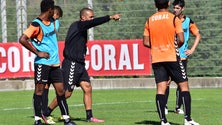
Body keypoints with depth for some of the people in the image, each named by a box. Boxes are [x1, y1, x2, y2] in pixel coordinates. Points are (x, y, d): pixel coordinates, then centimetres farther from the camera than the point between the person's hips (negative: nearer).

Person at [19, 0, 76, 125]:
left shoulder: (52, 21, 12)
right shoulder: (36, 24, -12)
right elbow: (22, 40, -20)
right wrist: (37, 52, -15)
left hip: (55, 63, 7)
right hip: (42, 63, -7)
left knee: (60, 90, 5)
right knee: (39, 90, -1)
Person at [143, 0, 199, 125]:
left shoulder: (149, 21, 6)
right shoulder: (174, 19, -5)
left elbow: (146, 42, 5)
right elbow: (181, 40, -11)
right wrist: (176, 46, 9)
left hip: (156, 59, 3)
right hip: (172, 58, -3)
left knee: (160, 89, 1)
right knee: (184, 86, 5)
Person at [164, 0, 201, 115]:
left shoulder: (188, 22, 4)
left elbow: (198, 35, 13)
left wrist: (192, 50, 3)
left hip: (182, 57, 2)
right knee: (166, 81, -8)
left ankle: (178, 107, 10)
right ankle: (164, 107, -2)